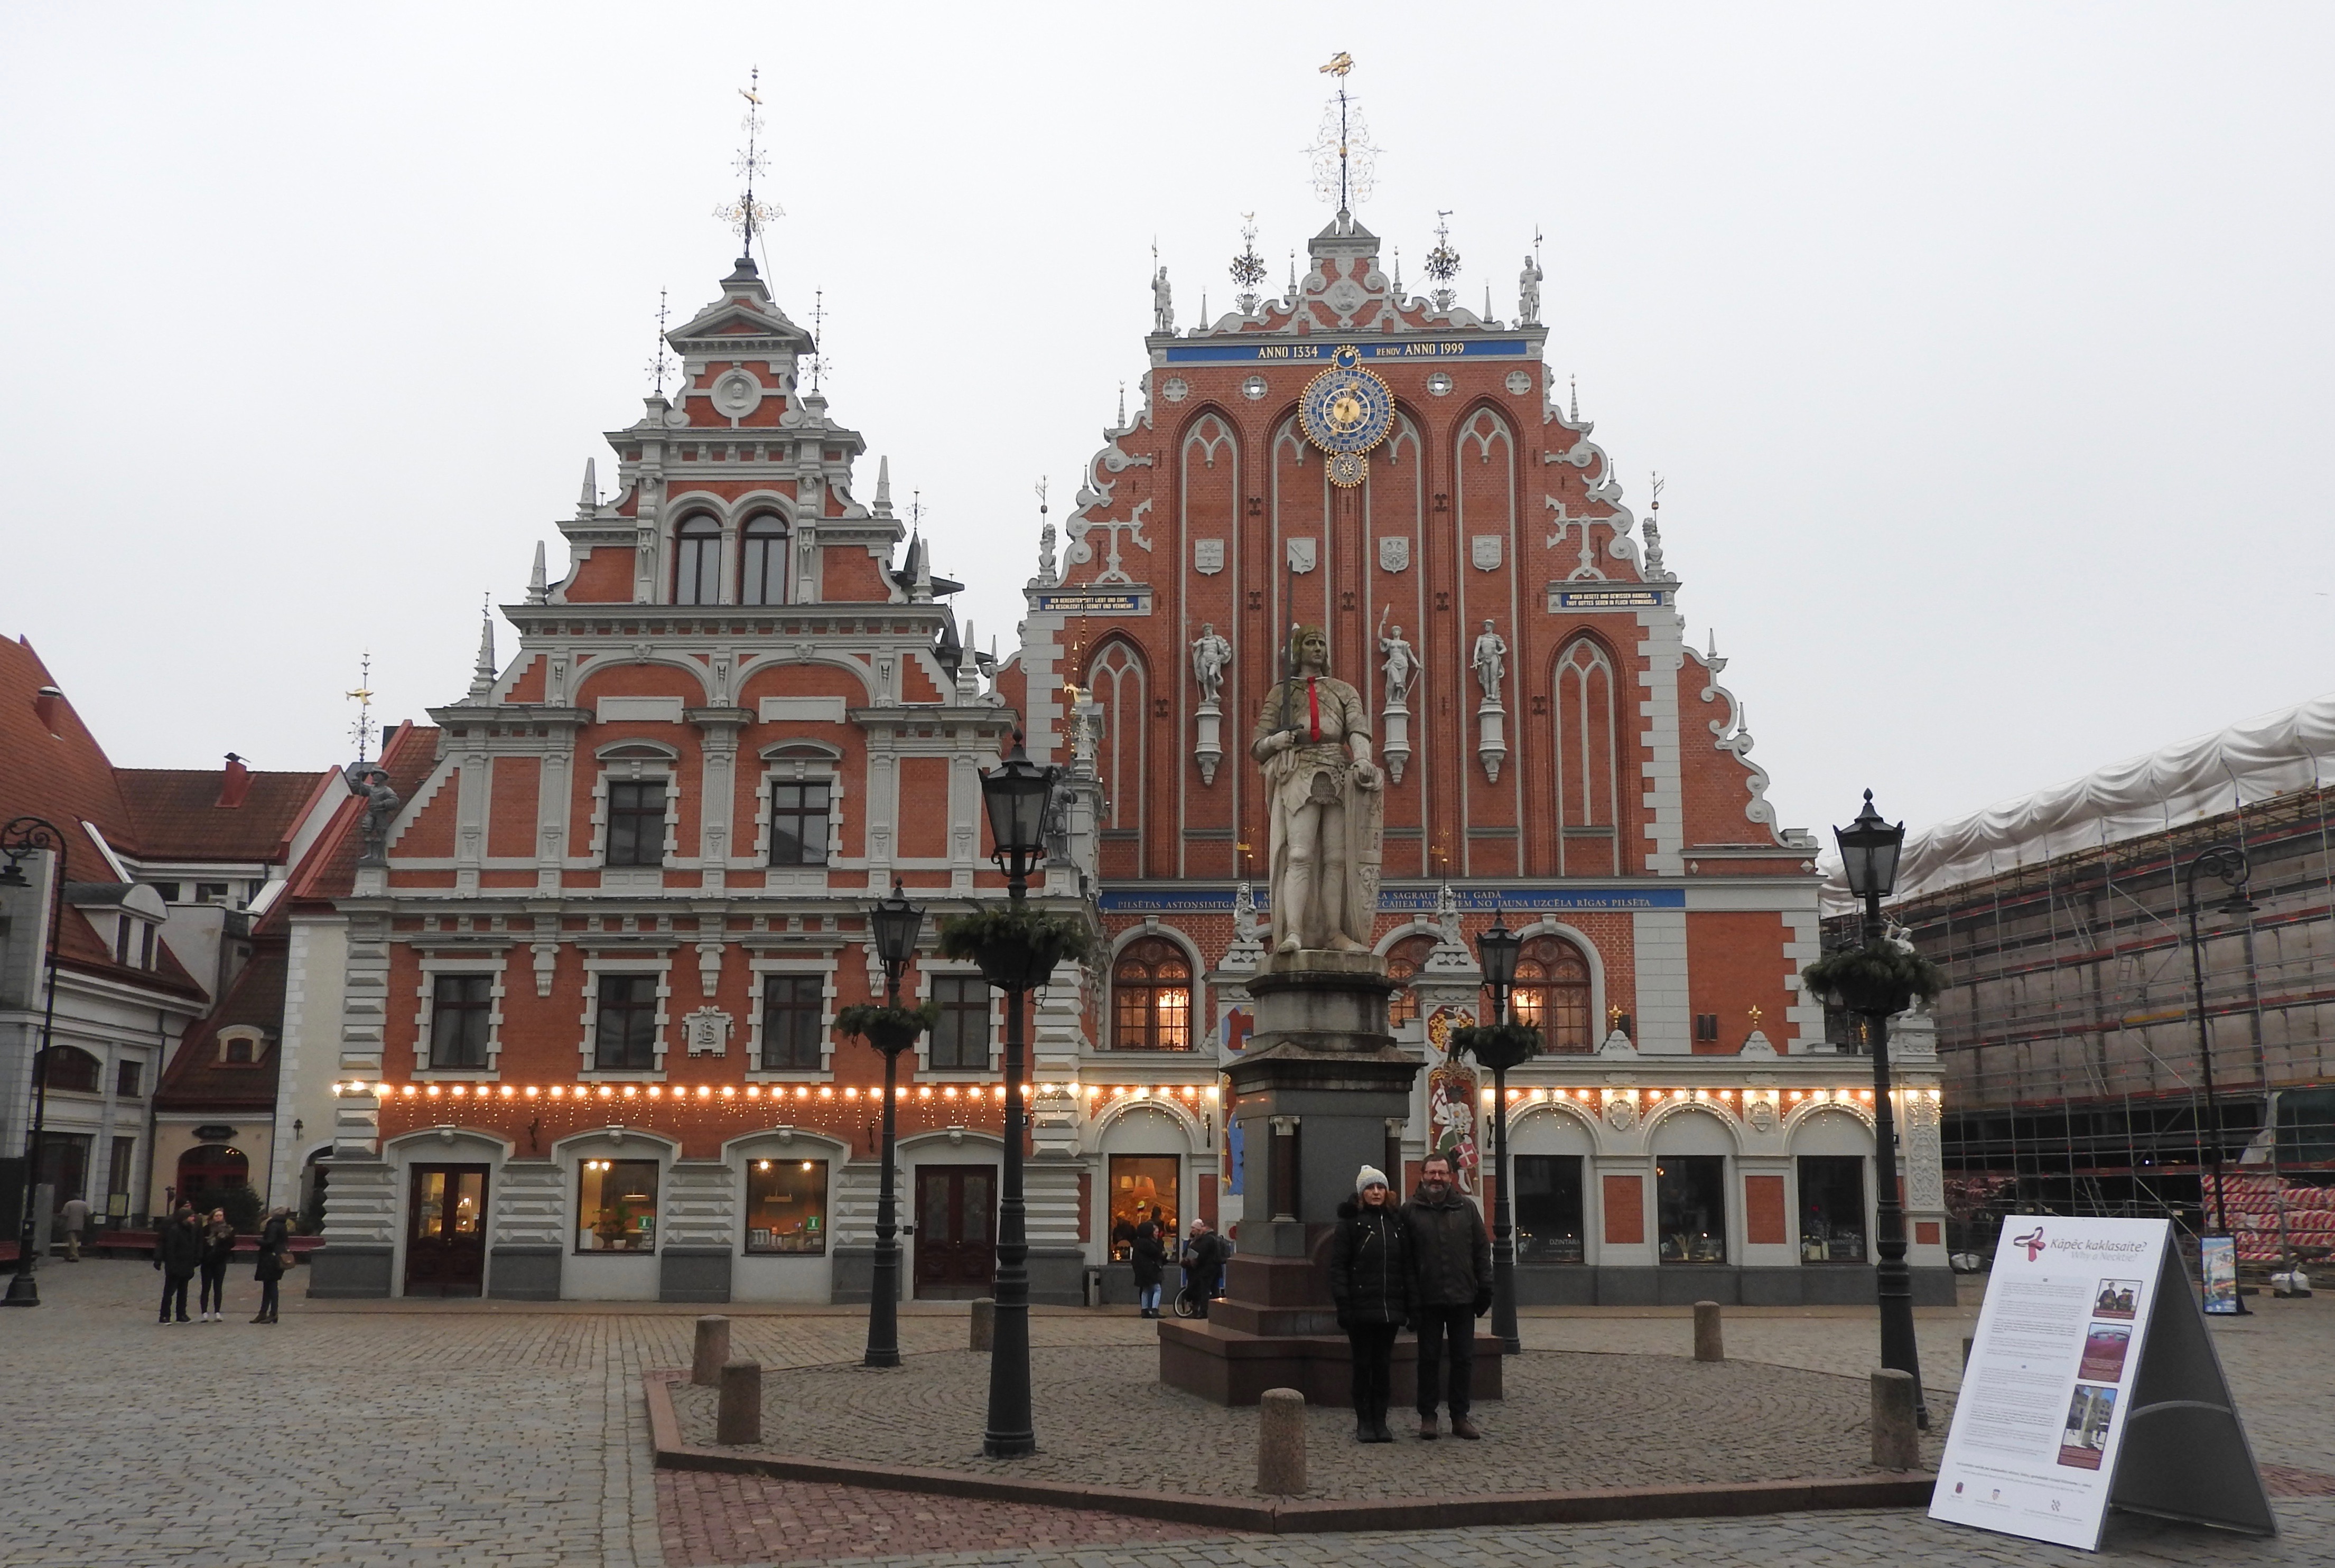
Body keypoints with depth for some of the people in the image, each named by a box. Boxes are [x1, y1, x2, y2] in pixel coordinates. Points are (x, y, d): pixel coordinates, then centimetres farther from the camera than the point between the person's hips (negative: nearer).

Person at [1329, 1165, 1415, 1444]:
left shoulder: (1396, 1222, 11)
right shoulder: (1350, 1222, -1)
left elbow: (1407, 1266, 11)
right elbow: (1338, 1266, -6)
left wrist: (1412, 1305, 4)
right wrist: (1343, 1305, -14)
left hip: (1390, 1309, 3)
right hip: (1361, 1308, -3)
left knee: (1384, 1364, 7)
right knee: (1363, 1364, 3)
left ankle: (1380, 1421, 15)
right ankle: (1364, 1422, 11)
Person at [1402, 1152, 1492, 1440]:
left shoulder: (1466, 1208, 7)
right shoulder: (1411, 1211, 0)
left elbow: (1482, 1250, 8)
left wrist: (1485, 1289, 1)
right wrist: (1411, 1297, -10)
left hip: (1463, 1298, 2)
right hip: (1429, 1300, -2)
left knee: (1464, 1359, 6)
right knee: (1429, 1359, 6)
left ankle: (1460, 1417, 16)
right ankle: (1427, 1417, 15)